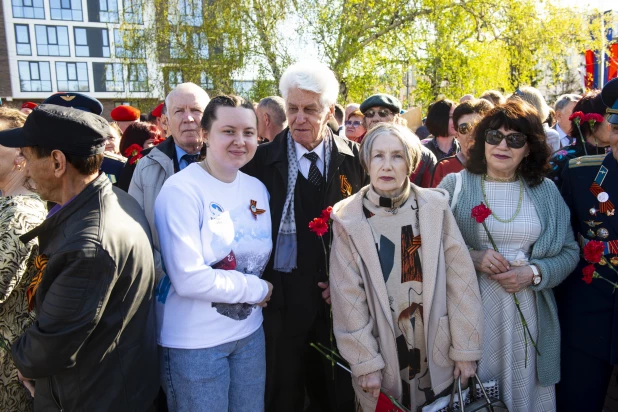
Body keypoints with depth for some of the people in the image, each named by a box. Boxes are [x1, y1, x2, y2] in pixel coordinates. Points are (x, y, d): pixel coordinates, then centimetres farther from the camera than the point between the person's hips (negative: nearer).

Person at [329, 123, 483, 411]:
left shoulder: (434, 206, -6)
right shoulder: (348, 218, -8)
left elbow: (461, 280, -5)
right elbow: (348, 296, -8)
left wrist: (466, 349, -5)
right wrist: (365, 363, -10)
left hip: (437, 354, 1)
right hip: (383, 357, -1)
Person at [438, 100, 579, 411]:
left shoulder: (546, 191, 6)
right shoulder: (454, 185, -2)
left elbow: (569, 251, 8)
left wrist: (534, 273, -10)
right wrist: (471, 257, -17)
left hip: (528, 313, 2)